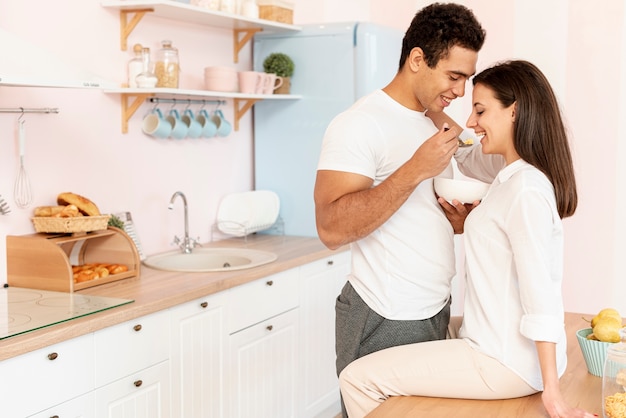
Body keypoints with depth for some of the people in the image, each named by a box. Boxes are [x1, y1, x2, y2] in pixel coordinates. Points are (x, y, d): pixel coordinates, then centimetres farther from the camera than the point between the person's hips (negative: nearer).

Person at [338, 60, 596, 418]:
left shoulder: (525, 191, -22)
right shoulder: (519, 177, 7)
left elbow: (541, 296, -24)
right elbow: (468, 158, 28)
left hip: (507, 363, -10)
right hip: (508, 350, 10)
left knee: (358, 379, -9)